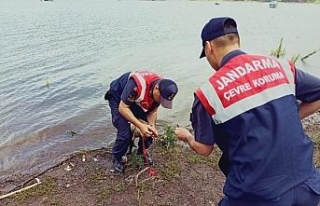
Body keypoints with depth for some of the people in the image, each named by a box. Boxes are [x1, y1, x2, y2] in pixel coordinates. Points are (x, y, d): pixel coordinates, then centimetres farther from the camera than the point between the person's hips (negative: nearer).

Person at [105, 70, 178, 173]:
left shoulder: (162, 90, -21)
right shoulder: (136, 85, -43)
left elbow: (153, 110, -8)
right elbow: (122, 108, -34)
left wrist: (152, 126, -26)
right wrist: (140, 125, -39)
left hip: (136, 101, 6)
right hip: (117, 99, -5)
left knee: (149, 129, -4)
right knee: (125, 133, -16)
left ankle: (143, 151, 22)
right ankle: (116, 158, 10)